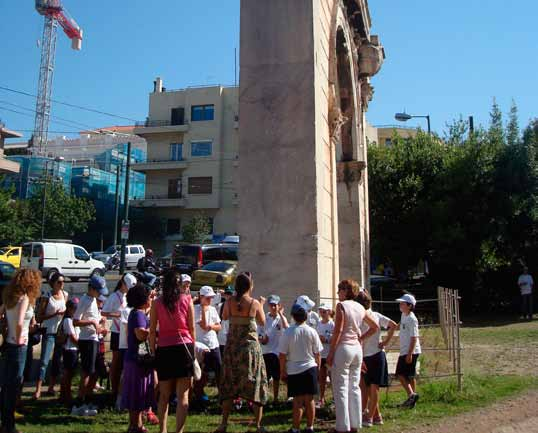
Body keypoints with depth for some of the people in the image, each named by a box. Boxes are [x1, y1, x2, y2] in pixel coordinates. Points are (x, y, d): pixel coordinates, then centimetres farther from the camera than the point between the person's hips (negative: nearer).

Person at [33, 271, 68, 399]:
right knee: (44, 361, -9)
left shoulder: (65, 294, 5)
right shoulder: (47, 296, -8)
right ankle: (38, 390, -5)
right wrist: (55, 313, -20)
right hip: (49, 332, -5)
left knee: (57, 360, 10)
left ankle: (51, 388, 21)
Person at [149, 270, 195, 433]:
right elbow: (192, 328, 2)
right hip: (184, 346, -1)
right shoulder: (187, 299, 1)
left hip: (163, 348, 1)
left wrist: (153, 350, 11)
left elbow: (152, 331, 2)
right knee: (183, 395, 2)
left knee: (164, 395, 14)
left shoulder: (157, 302, 2)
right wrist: (193, 347, 12)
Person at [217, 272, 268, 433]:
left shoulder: (229, 303, -4)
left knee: (229, 384, 13)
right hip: (251, 345, -2)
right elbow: (262, 322, 5)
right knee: (255, 382, 7)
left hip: (232, 345, 3)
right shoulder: (255, 303, -10)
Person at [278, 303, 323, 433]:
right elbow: (317, 354, 1)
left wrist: (282, 371, 3)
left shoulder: (288, 332, -10)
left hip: (294, 370, -1)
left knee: (298, 400, 6)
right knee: (310, 399, 10)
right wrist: (318, 368, 14)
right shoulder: (312, 331, -5)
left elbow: (282, 355, -8)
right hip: (310, 368, 1)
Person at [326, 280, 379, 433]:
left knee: (341, 390, -1)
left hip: (343, 348, -7)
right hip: (357, 348, 7)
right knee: (354, 388, 13)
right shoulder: (360, 308, 10)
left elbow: (338, 331, -16)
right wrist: (361, 338, 14)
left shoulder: (341, 305, -10)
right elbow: (375, 327, 17)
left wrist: (330, 353, -12)